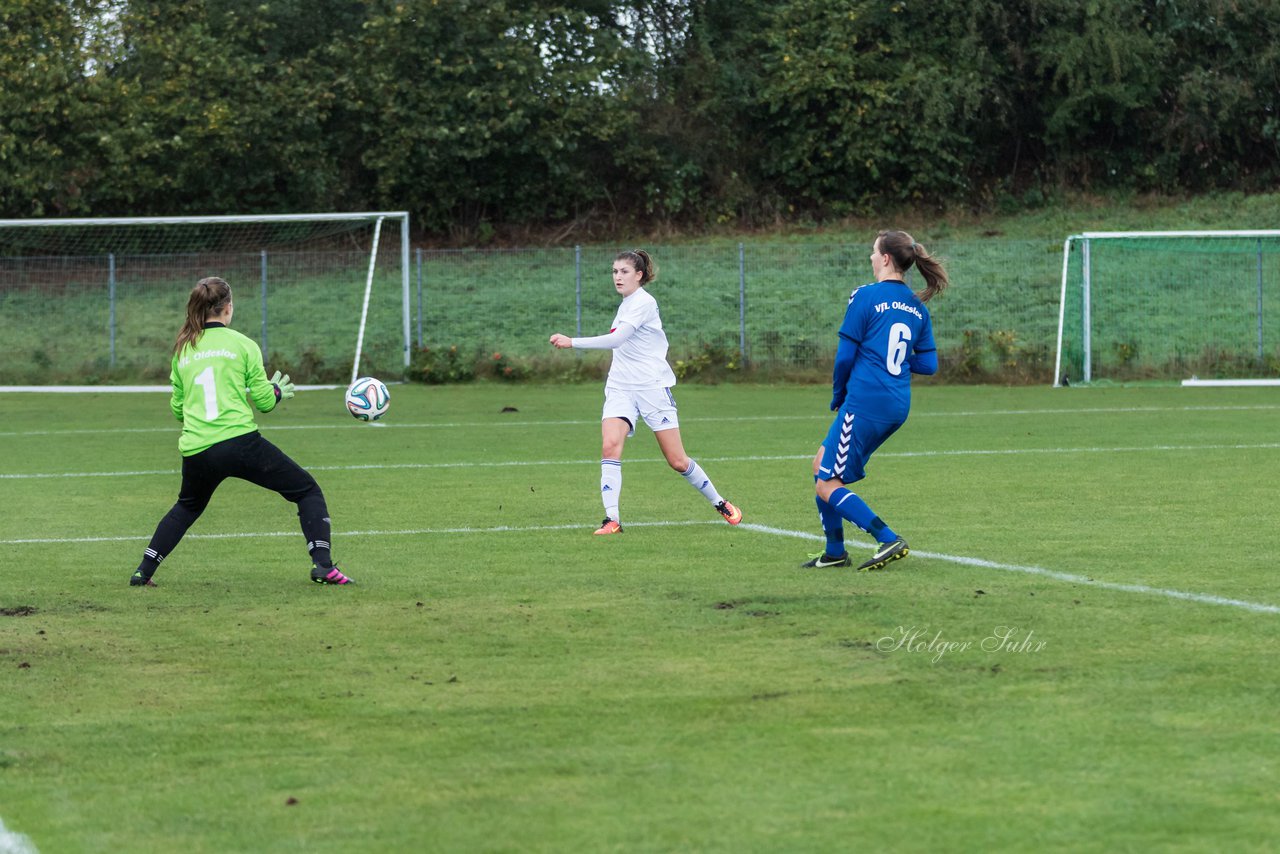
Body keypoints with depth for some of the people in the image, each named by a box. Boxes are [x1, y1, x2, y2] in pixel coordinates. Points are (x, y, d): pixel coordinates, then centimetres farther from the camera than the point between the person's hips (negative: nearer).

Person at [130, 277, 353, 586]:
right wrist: (278, 391, 24)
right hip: (240, 442, -5)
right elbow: (264, 401, 2)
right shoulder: (242, 345, 1)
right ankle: (322, 564, -9)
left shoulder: (182, 351, 12)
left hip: (196, 452, 5)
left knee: (187, 507, 33)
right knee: (308, 491, 7)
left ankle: (143, 572, 27)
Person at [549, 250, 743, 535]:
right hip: (620, 389, 7)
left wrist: (572, 342, -29)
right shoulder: (625, 304, 12)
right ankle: (612, 519, -22)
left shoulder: (643, 302, -14)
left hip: (652, 387, -7)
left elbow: (616, 340, -25)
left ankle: (720, 503, 21)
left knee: (677, 461, -1)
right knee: (609, 446, -19)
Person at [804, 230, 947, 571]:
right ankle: (835, 552, 20)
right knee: (822, 465, 20)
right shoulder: (917, 307, 10)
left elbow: (845, 355, -9)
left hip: (865, 402, -8)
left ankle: (888, 540, -12)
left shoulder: (865, 297, -10)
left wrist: (838, 396, 7)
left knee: (828, 485, -1)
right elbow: (929, 364, 10)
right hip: (897, 407, 8)